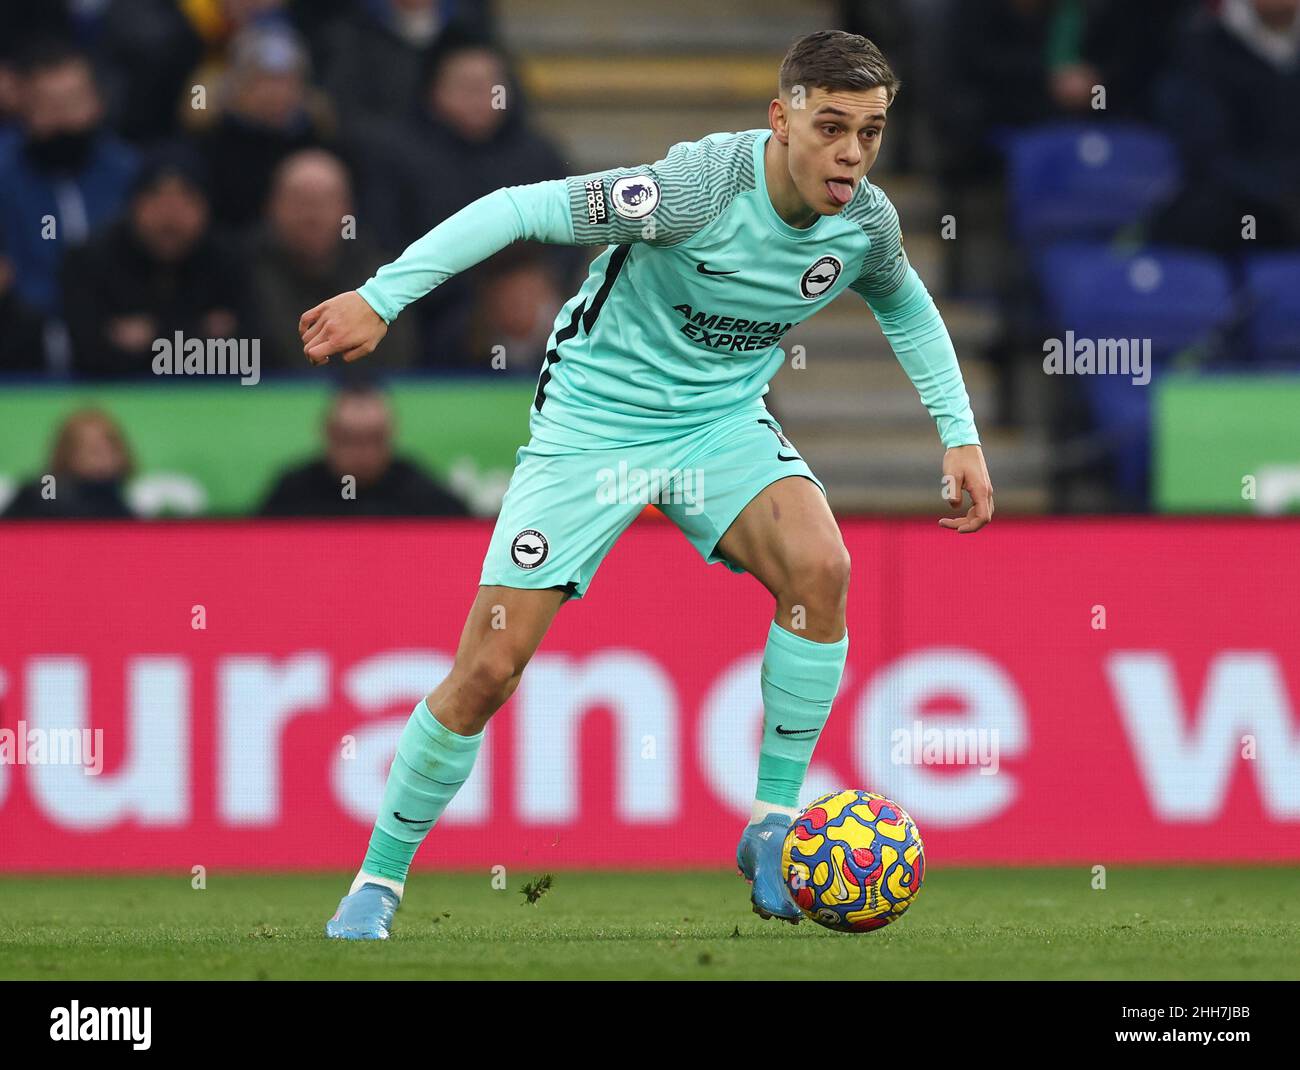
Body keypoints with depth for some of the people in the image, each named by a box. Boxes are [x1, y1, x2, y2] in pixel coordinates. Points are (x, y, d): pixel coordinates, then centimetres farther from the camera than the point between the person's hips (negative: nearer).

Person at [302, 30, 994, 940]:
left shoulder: (867, 225, -10)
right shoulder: (704, 184, -28)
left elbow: (906, 308, 16)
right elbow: (522, 210, -25)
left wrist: (960, 435, 10)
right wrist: (382, 296, -28)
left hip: (722, 421, 4)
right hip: (594, 420, -4)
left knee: (820, 566, -26)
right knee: (489, 668, -8)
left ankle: (773, 830, -12)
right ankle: (379, 880, 13)